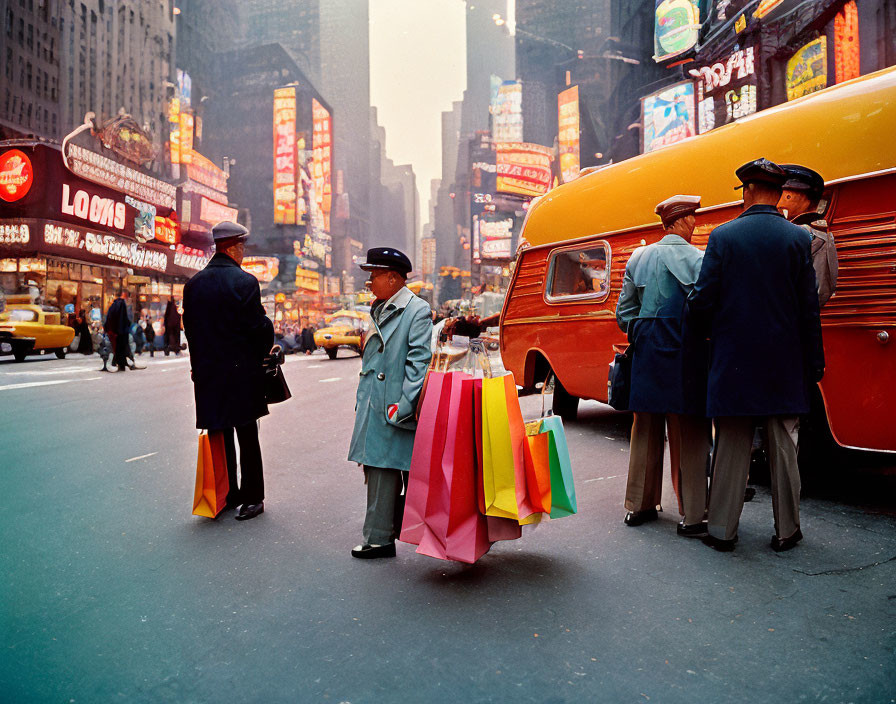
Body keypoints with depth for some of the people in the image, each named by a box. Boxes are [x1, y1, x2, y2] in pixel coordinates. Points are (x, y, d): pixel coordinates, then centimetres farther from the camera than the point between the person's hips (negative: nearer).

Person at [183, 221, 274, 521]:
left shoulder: (193, 284, 6)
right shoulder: (244, 281, -13)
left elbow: (189, 328, 9)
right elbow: (260, 328, -15)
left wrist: (200, 364, 16)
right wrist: (265, 350, 5)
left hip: (207, 373, 5)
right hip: (242, 371, -5)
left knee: (219, 435, 13)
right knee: (247, 436, 5)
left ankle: (227, 494, 22)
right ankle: (252, 498, 12)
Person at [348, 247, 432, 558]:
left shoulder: (417, 310, -9)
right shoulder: (379, 310, 17)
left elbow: (419, 361, -14)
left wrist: (404, 405, -18)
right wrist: (362, 402, 19)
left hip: (396, 410, -8)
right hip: (373, 409, 8)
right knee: (378, 471, 13)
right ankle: (379, 537, 24)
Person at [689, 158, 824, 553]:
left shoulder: (723, 236, -5)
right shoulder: (798, 239, 0)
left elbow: (702, 300, -8)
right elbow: (810, 309, 0)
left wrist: (715, 328, 14)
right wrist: (814, 364, 7)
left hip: (733, 360, -1)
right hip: (784, 362, 1)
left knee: (731, 446, 7)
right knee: (783, 447, 11)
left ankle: (722, 530, 14)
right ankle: (787, 530, 21)